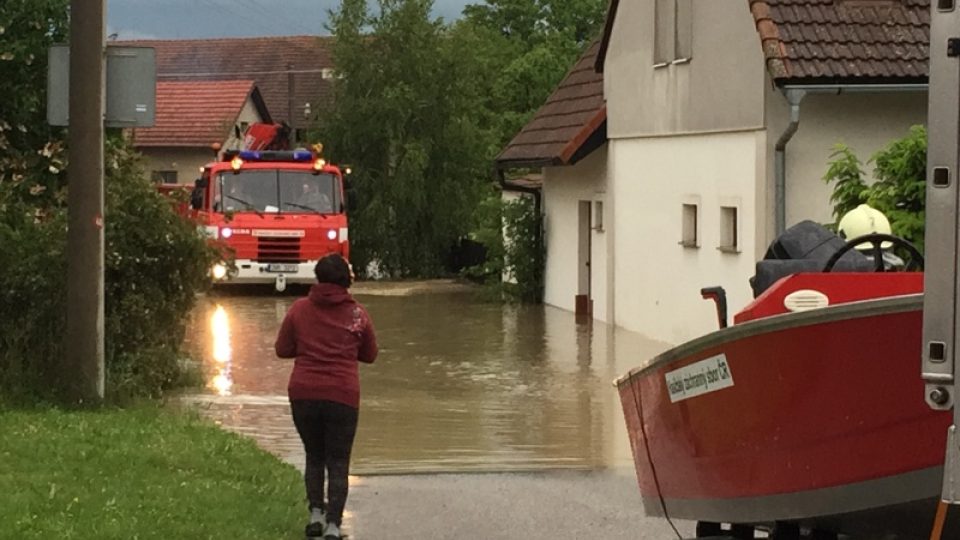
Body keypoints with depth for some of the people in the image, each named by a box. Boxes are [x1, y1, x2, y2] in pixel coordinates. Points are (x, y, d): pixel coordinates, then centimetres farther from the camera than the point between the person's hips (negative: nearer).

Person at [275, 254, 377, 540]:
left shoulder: (299, 309, 0)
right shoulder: (358, 314, 0)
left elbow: (282, 349, 6)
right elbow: (370, 355, 11)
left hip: (303, 394, 1)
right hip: (343, 396, -1)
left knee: (314, 456, 18)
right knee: (338, 462, 5)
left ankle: (316, 512, 6)